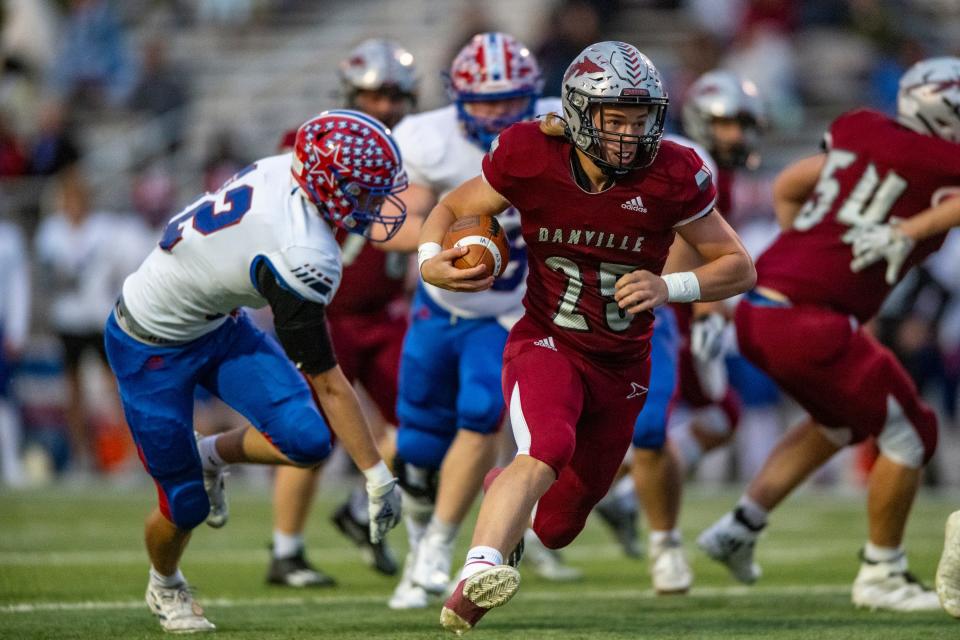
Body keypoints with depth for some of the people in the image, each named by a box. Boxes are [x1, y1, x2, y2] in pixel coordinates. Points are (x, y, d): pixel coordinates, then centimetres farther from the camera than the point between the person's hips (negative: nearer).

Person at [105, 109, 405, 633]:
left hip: (216, 321, 8)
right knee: (187, 506, 4)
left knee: (307, 440, -12)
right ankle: (164, 588, 37)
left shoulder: (283, 170, -15)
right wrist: (377, 476, -22)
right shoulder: (301, 256, -36)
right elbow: (326, 384, -29)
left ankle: (214, 454, 19)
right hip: (153, 348, -8)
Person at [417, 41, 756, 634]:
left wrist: (669, 287, -25)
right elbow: (450, 208, 1)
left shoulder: (671, 177, -15)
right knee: (549, 448, -36)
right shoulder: (532, 159, -15)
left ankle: (504, 491, 49)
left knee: (556, 528, 14)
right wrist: (431, 261, -20)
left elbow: (740, 268, -7)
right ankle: (475, 576, -49)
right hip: (546, 345, -3)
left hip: (622, 367, 3)